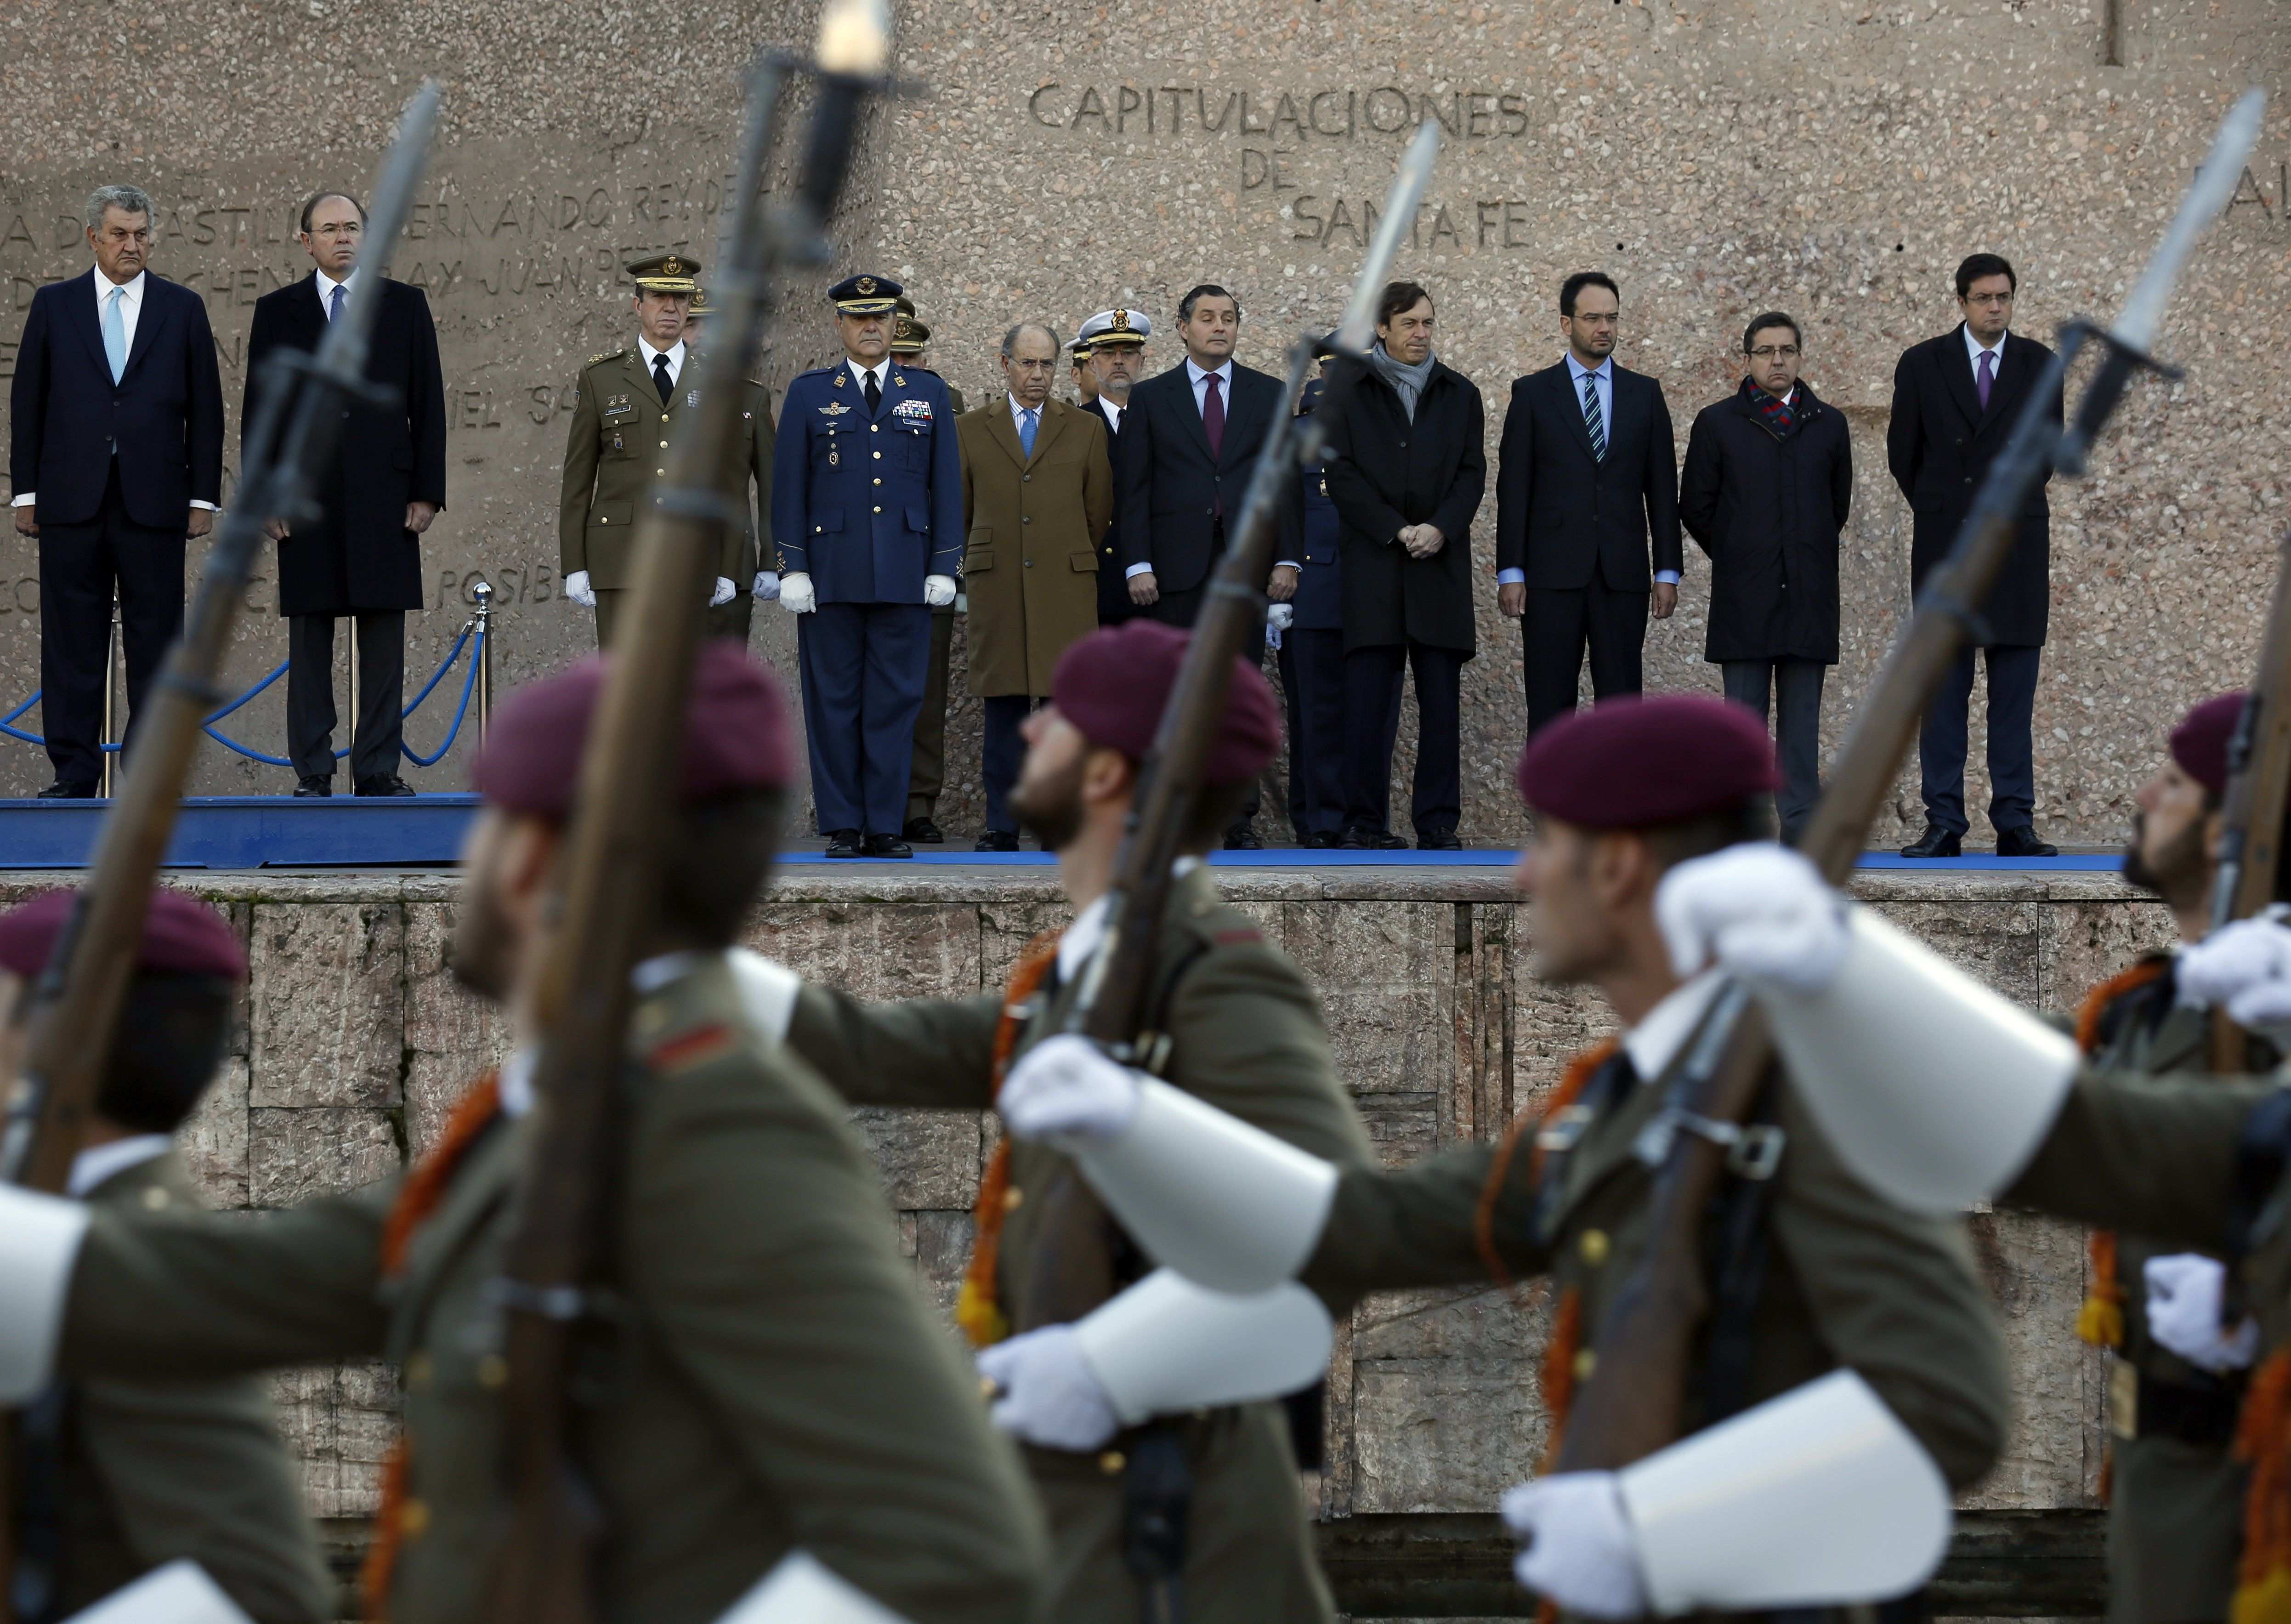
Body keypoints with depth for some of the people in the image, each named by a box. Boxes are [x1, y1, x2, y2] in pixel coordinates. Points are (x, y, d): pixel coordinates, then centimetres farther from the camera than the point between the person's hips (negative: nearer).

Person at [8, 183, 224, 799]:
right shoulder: (54, 305, 9)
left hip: (153, 502, 0)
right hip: (72, 500, 0)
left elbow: (205, 409, 7)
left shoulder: (183, 309, 8)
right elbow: (27, 403, 8)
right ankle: (74, 773, 6)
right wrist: (26, 491, 2)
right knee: (72, 642, 2)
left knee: (155, 640, 1)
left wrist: (203, 495, 1)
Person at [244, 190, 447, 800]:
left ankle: (379, 771, 3)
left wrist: (427, 492, 0)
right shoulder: (277, 312, 9)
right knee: (309, 641, 1)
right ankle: (313, 776, 3)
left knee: (384, 639, 0)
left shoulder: (405, 306, 9)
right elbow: (257, 409, 7)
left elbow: (428, 403, 7)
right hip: (307, 498, 0)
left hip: (384, 498, 0)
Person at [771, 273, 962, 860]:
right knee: (834, 702, 1)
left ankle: (886, 827, 5)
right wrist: (792, 567, -3)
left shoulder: (929, 392, 10)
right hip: (831, 571, -1)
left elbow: (946, 482, 9)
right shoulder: (809, 393, 7)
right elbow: (789, 487, 5)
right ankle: (843, 827, 6)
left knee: (896, 701, 1)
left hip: (904, 575, 1)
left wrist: (945, 566, 2)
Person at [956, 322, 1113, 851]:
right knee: (1004, 708, 0)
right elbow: (958, 512, 16)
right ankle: (1002, 825, 3)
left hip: (1065, 589, 0)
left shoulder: (1086, 430, 11)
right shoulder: (970, 430, 11)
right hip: (997, 588, 0)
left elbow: (1099, 514, 15)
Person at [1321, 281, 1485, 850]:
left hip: (1441, 561, 2)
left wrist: (1441, 528, -10)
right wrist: (1395, 531, -10)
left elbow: (1472, 472, 7)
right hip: (1373, 561, -2)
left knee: (1441, 697, 0)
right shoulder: (1350, 393, 7)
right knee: (1368, 696, -5)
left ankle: (1438, 824, 2)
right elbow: (1342, 473, -1)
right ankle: (1365, 821, -2)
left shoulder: (1460, 394, 15)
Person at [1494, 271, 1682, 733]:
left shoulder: (1644, 394, 10)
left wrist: (1667, 571, 3)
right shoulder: (1533, 393, 5)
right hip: (1553, 575, -1)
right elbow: (1513, 489, 2)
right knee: (1550, 704, 0)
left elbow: (1662, 488, 9)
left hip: (1623, 575, 2)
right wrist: (1509, 572, -5)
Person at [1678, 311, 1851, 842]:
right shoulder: (1717, 424, 5)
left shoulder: (1828, 426, 11)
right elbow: (1696, 508, 9)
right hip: (1743, 599, -2)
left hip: (1809, 598, 2)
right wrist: (1737, 559, 10)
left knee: (1802, 720, 3)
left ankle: (1801, 828, 4)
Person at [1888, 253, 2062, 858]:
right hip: (1944, 543, -1)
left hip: (2017, 543, 1)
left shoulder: (2040, 366, 6)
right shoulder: (1922, 365, 2)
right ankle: (1943, 825, -2)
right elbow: (1903, 453, 10)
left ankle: (2015, 824, 1)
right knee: (1943, 690, -2)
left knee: (2015, 693, 0)